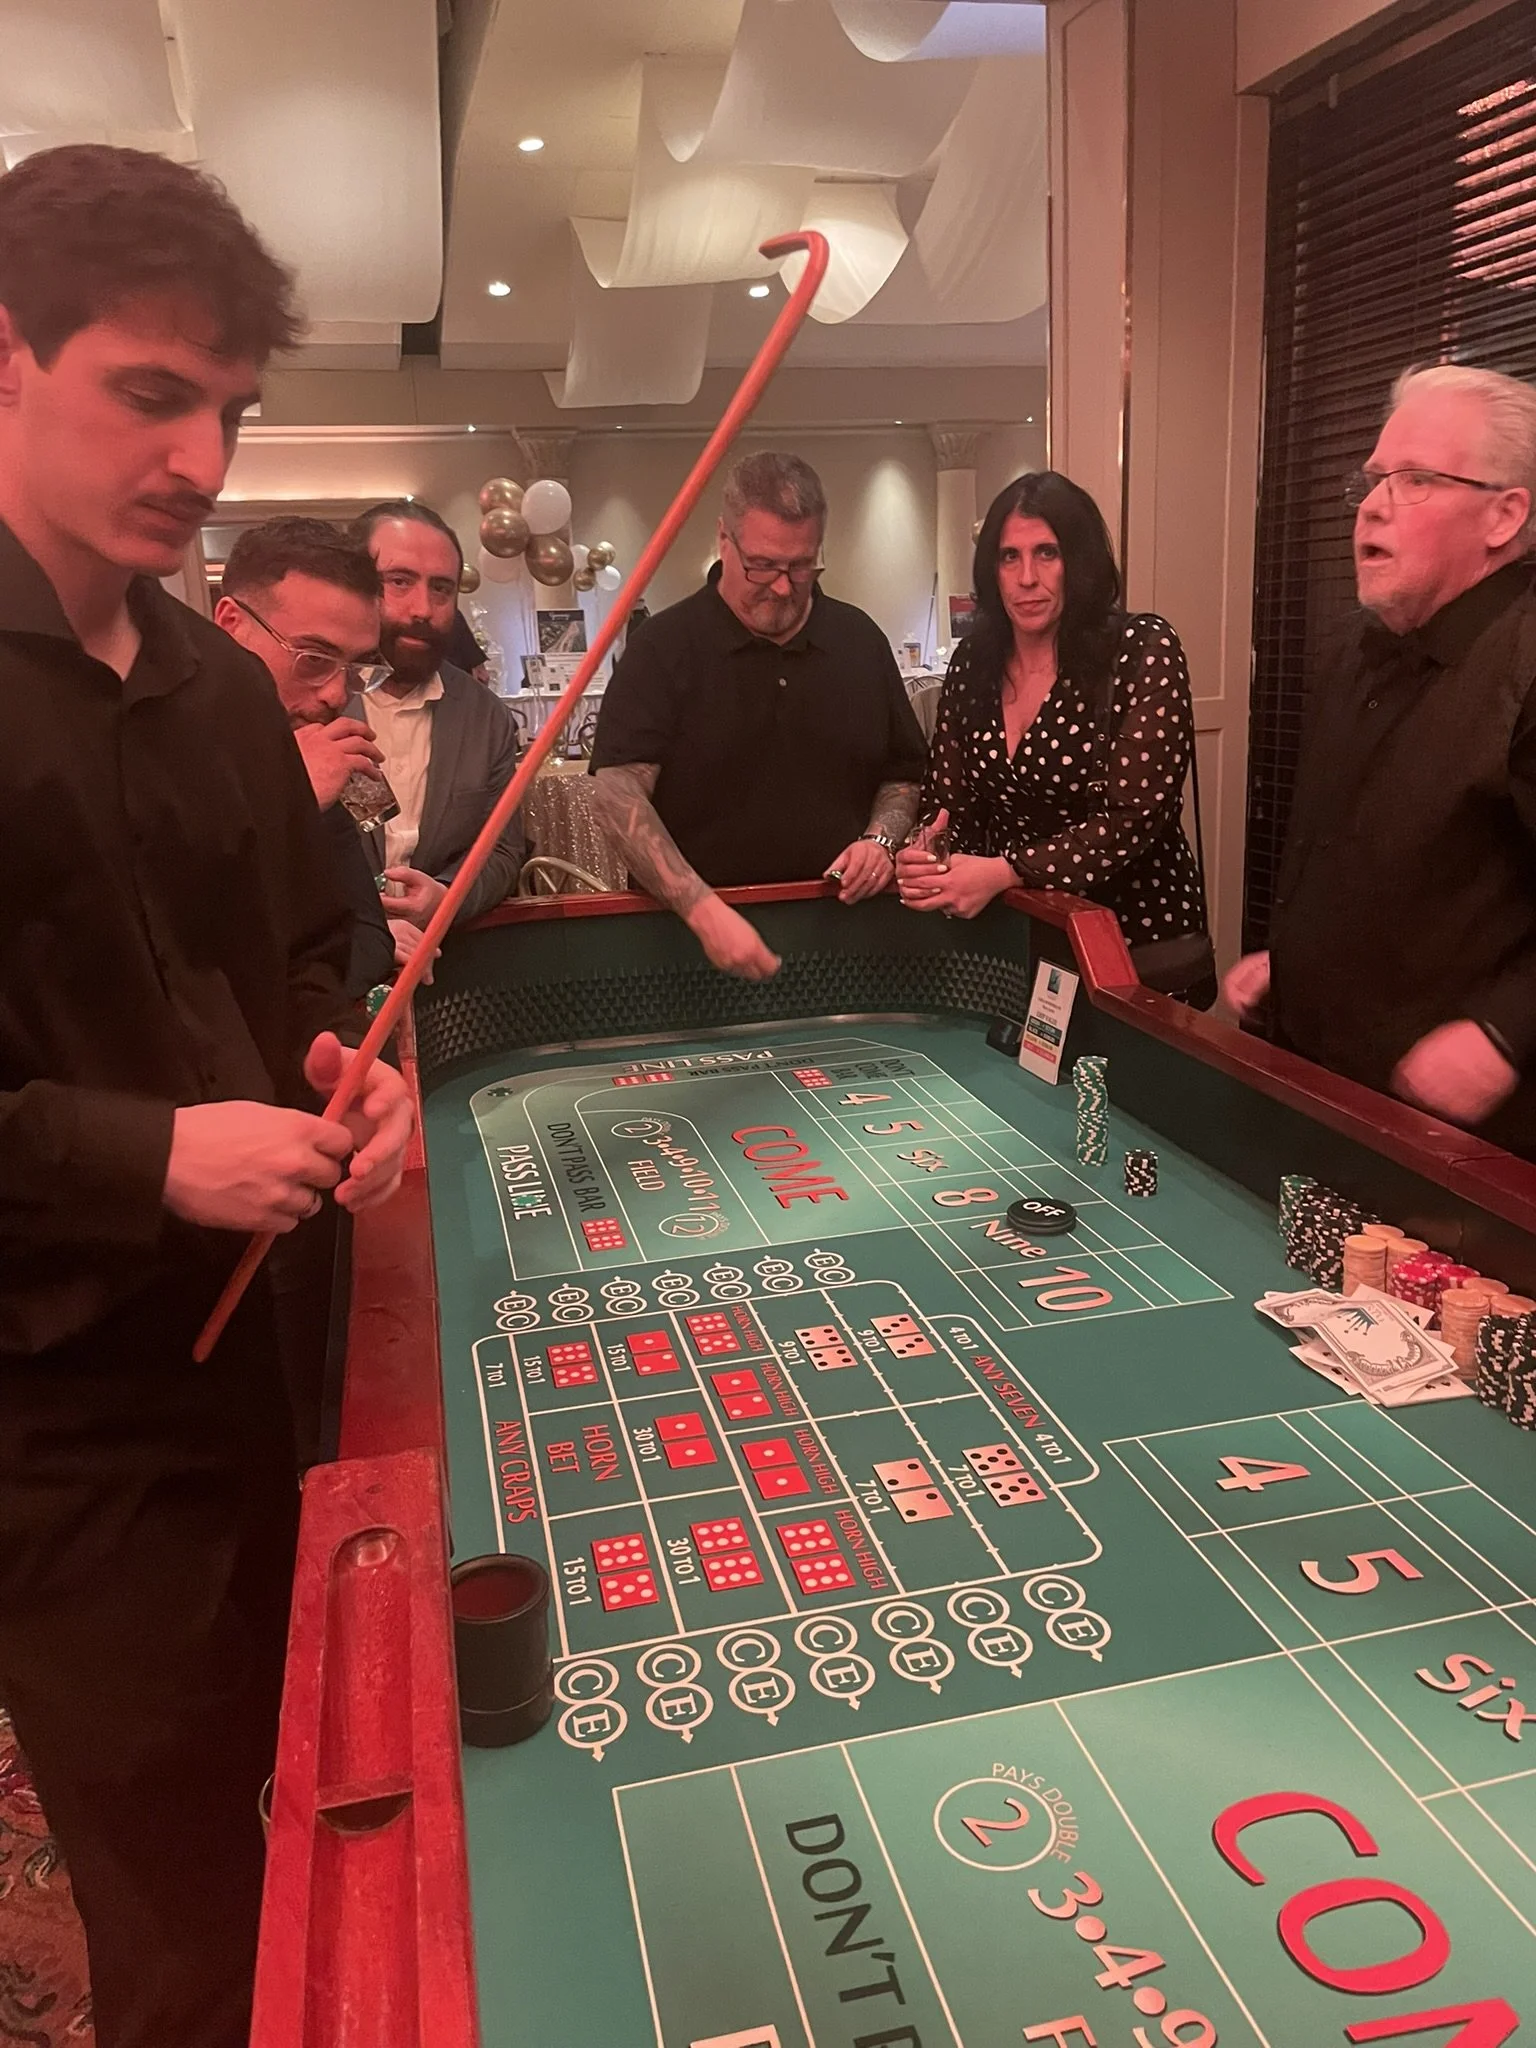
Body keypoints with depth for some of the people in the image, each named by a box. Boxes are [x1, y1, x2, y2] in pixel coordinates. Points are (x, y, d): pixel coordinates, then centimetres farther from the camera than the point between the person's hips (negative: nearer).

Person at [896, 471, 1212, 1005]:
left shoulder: (1143, 650, -11)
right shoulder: (973, 661, 2)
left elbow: (1135, 816, -18)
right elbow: (948, 800, 5)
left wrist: (1003, 872, -27)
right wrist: (927, 856, -18)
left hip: (1137, 939, -4)